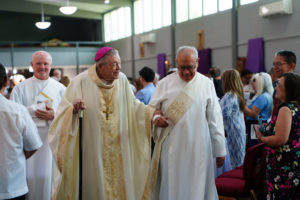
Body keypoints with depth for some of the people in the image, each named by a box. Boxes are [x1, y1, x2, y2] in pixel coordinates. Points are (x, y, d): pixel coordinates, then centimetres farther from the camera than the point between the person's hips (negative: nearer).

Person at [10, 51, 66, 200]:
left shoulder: (60, 88, 8)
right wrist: (41, 108, -12)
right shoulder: (20, 88, 6)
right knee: (30, 177, 1)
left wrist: (54, 115, -14)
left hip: (52, 139, 1)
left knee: (49, 177, 2)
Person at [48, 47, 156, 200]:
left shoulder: (122, 80, 2)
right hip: (92, 150, -3)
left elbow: (133, 105, 10)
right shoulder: (81, 82, -10)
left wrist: (152, 113, -2)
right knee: (95, 187, 5)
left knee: (120, 185, 10)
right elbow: (64, 110, -10)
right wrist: (73, 109, -30)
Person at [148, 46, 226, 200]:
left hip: (198, 150, 0)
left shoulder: (206, 84, 5)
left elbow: (214, 119, 5)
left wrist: (220, 150, 4)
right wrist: (156, 118, -14)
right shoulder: (164, 84, 3)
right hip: (171, 148, 0)